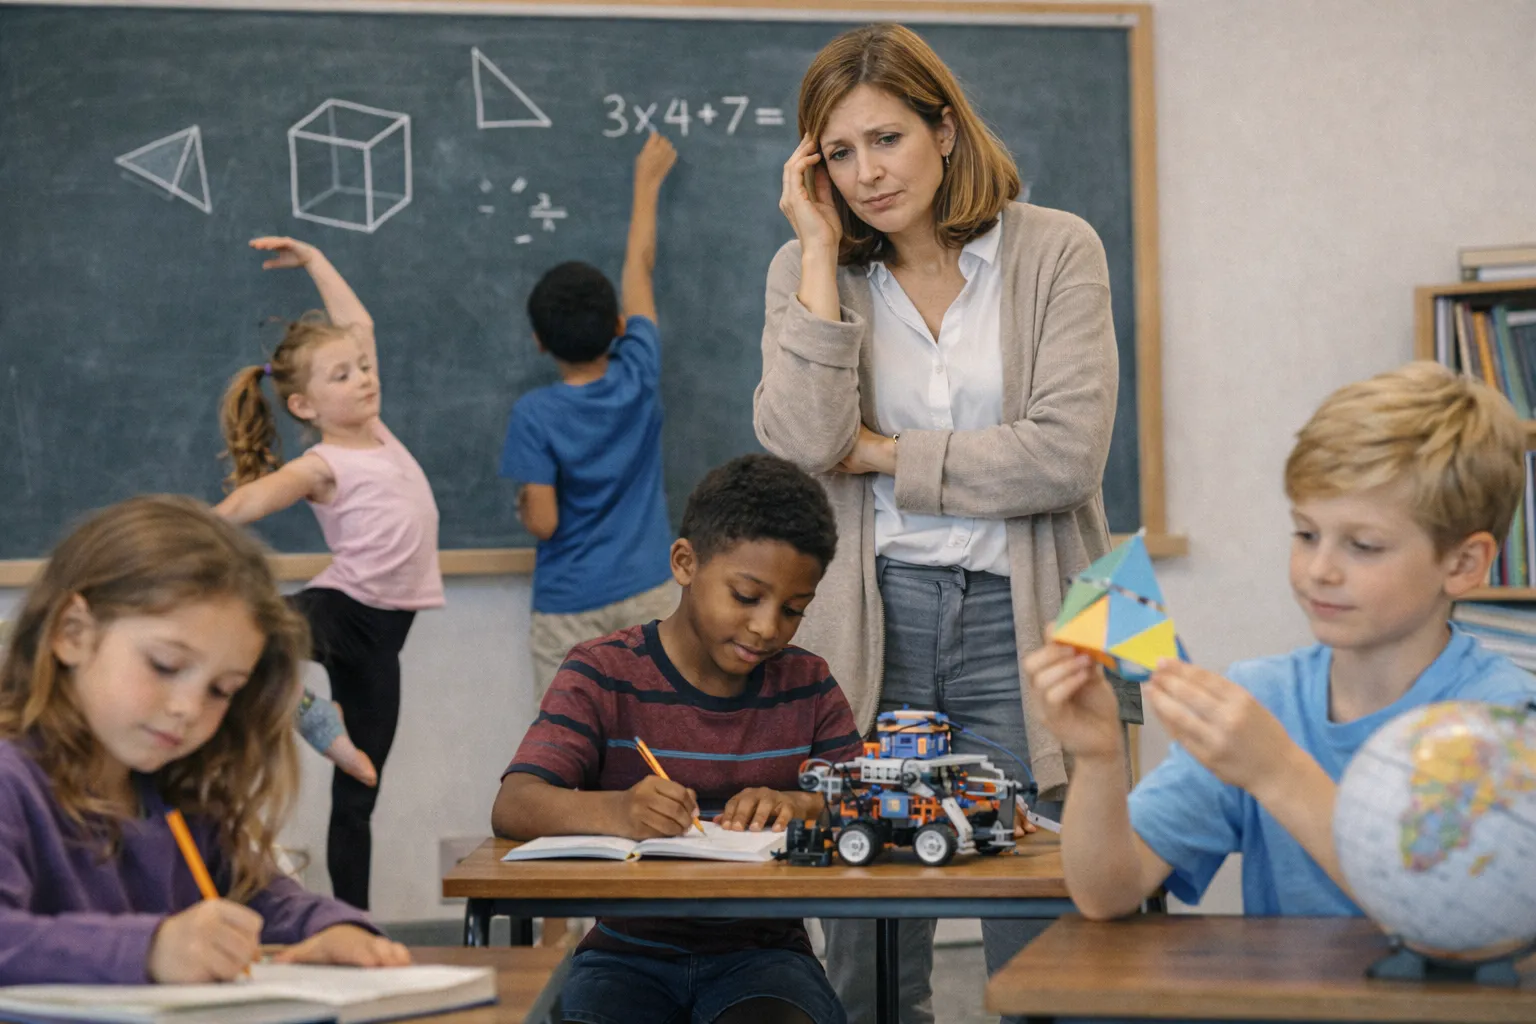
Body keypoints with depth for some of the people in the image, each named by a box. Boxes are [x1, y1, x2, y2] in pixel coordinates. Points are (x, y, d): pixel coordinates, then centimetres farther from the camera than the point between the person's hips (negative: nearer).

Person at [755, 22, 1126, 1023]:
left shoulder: (1057, 250, 0)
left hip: (1020, 619, -1)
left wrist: (884, 452, -6)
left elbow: (1065, 454, -12)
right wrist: (823, 245, -8)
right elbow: (804, 439, -12)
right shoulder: (810, 269, 6)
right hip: (874, 622, 2)